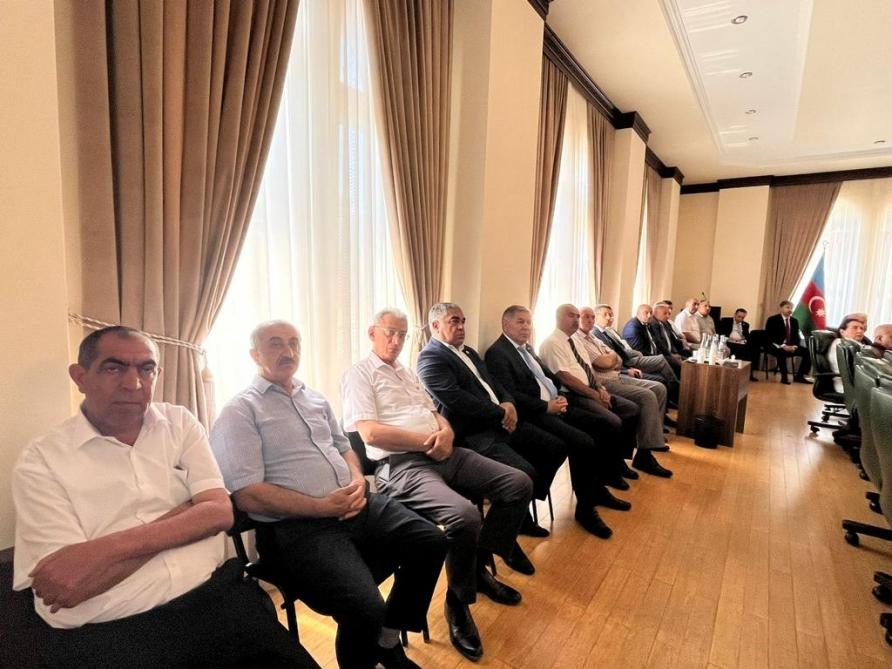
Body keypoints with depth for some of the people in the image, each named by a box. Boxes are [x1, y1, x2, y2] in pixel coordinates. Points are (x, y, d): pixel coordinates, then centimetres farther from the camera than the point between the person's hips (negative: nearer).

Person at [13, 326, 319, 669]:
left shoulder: (180, 424, 6)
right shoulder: (40, 460, -2)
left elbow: (220, 512, -4)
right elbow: (67, 588, -10)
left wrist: (109, 548, -15)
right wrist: (187, 515, -9)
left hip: (214, 597, 3)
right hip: (105, 632, -2)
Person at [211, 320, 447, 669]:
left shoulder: (316, 399, 17)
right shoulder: (240, 411, -5)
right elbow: (248, 495, -12)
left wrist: (358, 481, 0)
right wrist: (323, 507, -17)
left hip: (356, 506, 7)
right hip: (297, 526, -7)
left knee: (431, 541, -4)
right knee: (365, 607, -27)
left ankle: (388, 639, 18)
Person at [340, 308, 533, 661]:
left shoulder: (407, 372, 24)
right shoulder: (359, 374, -1)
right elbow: (370, 433, -15)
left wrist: (446, 433, -2)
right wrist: (428, 441, -12)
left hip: (443, 454, 9)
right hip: (401, 464, -8)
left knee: (519, 484, -2)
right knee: (465, 515, -33)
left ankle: (480, 566, 15)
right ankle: (458, 602, -2)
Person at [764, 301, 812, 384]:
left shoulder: (794, 321, 13)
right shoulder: (772, 319, -5)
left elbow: (797, 337, 12)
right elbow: (769, 337, -13)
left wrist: (795, 346, -11)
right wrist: (783, 346, -23)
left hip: (791, 346, 6)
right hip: (776, 346, -6)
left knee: (808, 352, -15)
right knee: (781, 352, -39)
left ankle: (799, 376, -5)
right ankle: (784, 377, -24)